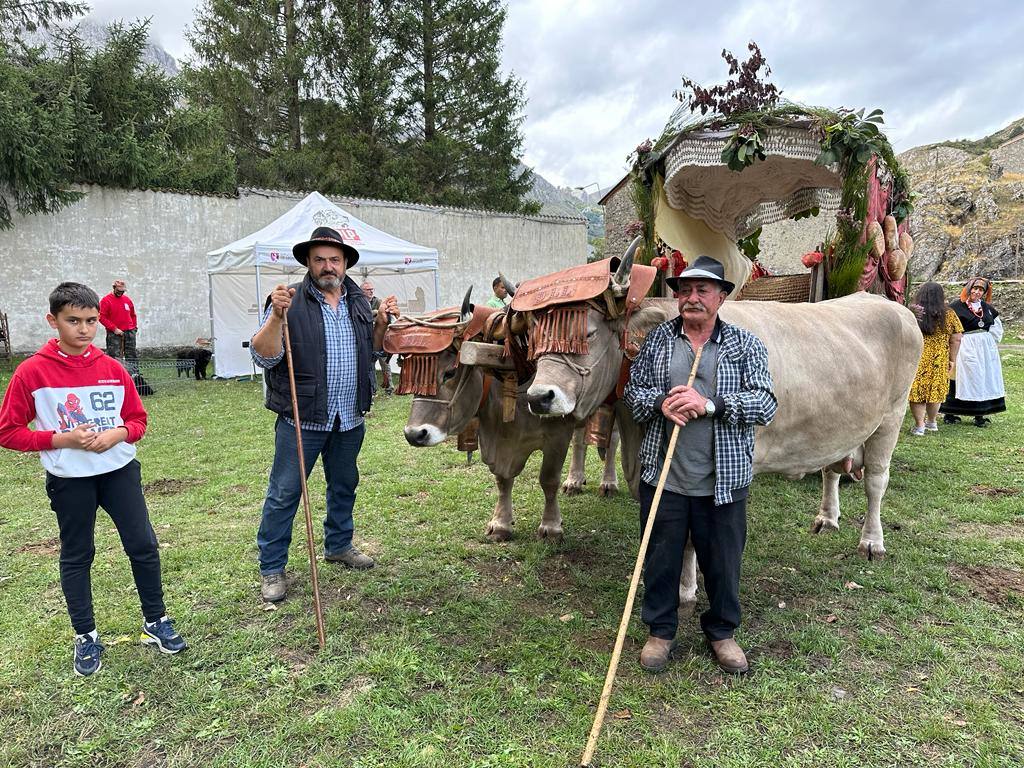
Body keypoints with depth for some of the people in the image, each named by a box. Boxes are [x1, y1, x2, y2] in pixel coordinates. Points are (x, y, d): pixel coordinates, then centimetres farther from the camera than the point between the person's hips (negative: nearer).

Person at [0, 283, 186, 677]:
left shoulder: (113, 368, 0)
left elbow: (137, 419, 8)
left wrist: (118, 434, -13)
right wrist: (62, 439, -17)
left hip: (120, 470, 2)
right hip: (69, 479, -2)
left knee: (144, 545, 5)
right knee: (76, 556, 12)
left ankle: (155, 621, 23)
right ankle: (85, 637, 27)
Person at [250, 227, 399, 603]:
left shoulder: (359, 300, 8)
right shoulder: (290, 301, -10)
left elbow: (371, 349, 19)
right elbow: (263, 357, -16)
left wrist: (382, 323, 0)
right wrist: (277, 316, -30)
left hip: (350, 417, 6)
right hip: (302, 418, -5)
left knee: (344, 486, 20)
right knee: (284, 493, 2)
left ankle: (338, 545, 40)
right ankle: (271, 569, 16)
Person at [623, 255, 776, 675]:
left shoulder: (746, 344, 0)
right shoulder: (657, 338, 4)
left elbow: (766, 403, -10)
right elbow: (632, 392, 4)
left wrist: (709, 404, -23)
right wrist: (660, 403, -17)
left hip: (724, 482, 0)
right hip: (662, 477, 1)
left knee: (723, 560, 14)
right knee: (661, 558, 13)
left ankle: (722, 632, 38)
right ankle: (661, 631, 34)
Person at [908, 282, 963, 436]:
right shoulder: (949, 315, -2)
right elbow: (956, 339, 0)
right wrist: (952, 359, 9)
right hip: (939, 362, 2)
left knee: (916, 390, 6)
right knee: (935, 390, 16)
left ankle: (919, 426, 5)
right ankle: (932, 422, 30)